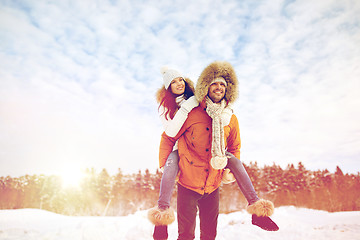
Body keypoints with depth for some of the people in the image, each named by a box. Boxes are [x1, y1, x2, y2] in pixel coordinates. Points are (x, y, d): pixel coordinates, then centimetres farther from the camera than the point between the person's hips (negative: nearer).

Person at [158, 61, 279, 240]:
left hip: (212, 185, 4)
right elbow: (168, 138, 0)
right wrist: (165, 167, -3)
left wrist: (231, 170, 7)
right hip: (188, 183, -3)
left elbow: (234, 147, 19)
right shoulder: (191, 114, -8)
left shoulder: (231, 119, 3)